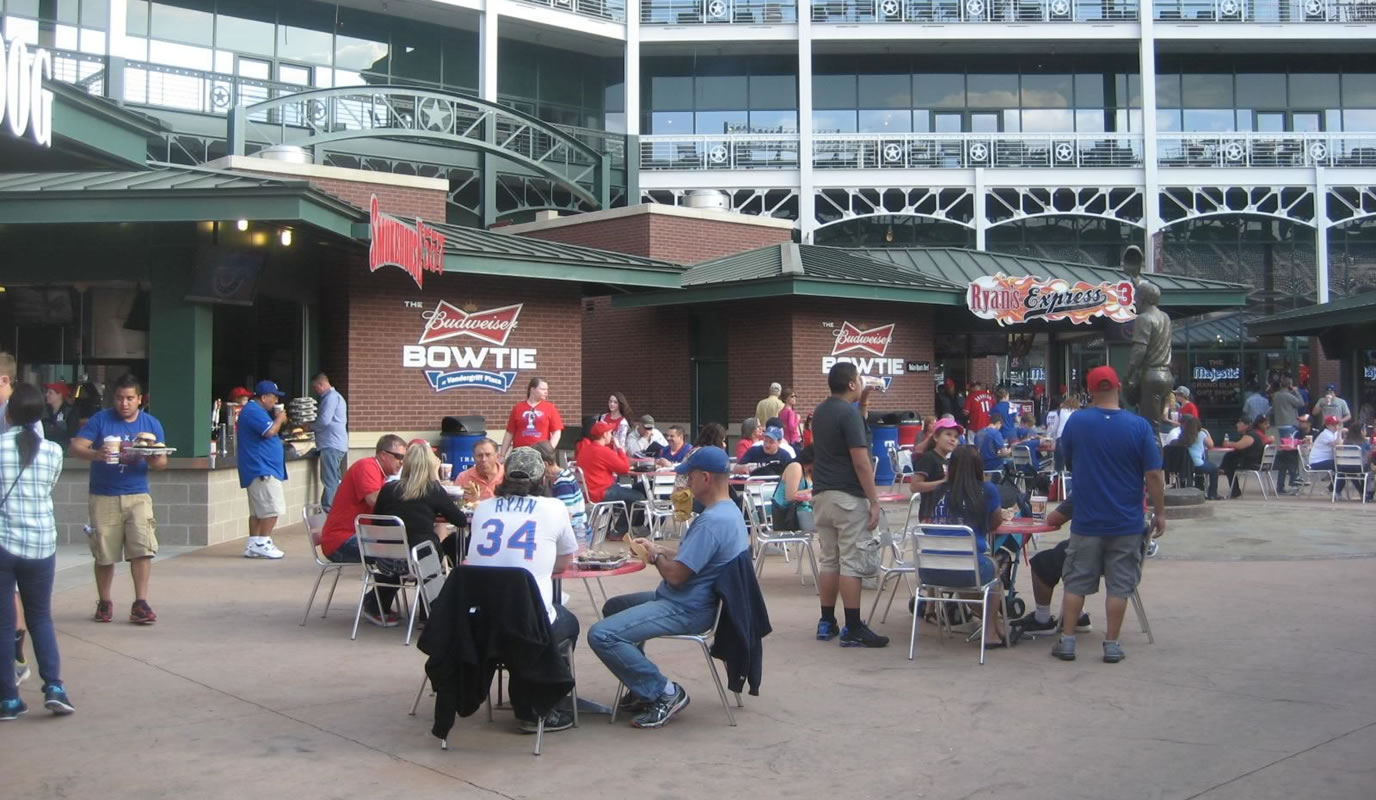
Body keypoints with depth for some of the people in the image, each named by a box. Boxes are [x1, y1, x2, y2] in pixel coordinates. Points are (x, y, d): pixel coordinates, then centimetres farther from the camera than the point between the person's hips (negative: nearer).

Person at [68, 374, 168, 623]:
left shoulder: (151, 424, 5)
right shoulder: (100, 420, -1)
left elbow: (162, 463, 5)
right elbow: (74, 448, -8)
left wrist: (152, 458, -19)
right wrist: (96, 454, -28)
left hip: (137, 496, 1)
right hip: (103, 498, -1)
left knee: (143, 548, -12)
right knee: (104, 555, 5)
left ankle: (140, 604, -6)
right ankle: (104, 602, 23)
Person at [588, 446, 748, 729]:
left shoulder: (712, 521, -25)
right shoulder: (729, 511, 10)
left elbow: (676, 575, -25)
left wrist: (656, 556, -5)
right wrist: (660, 551, 10)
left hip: (686, 610, -12)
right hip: (689, 600, 12)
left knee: (601, 635, -22)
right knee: (613, 607, 28)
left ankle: (665, 693, -10)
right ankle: (642, 686, 24)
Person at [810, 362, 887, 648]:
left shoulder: (820, 412, 11)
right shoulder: (849, 414, -14)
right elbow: (861, 462, -18)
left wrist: (860, 404, 24)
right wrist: (874, 502, -14)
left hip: (821, 495, 8)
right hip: (848, 497, -8)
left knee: (828, 560, 13)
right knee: (851, 563, -5)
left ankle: (826, 623, 19)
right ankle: (853, 629, -3)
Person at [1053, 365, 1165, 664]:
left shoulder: (1076, 422, -4)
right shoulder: (1139, 426, -10)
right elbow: (1154, 475, -10)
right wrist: (1160, 513, 0)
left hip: (1086, 520, 1)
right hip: (1126, 522, -1)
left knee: (1076, 582, 10)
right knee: (1119, 585, 8)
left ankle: (1066, 641, 13)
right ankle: (1112, 645, 12)